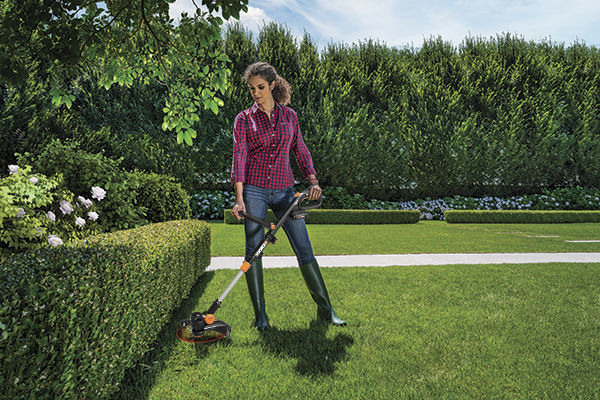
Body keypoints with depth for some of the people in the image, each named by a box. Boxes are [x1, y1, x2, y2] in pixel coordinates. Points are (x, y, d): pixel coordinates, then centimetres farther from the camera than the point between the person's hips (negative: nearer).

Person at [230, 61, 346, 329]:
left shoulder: (289, 115, 10)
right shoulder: (244, 119, 3)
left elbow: (300, 151, 14)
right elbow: (239, 157, -6)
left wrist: (313, 181, -2)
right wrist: (239, 198, -16)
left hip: (284, 190, 2)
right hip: (254, 189, -1)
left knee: (304, 247, 0)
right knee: (254, 249, -1)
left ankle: (325, 309, 11)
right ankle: (260, 314, 11)